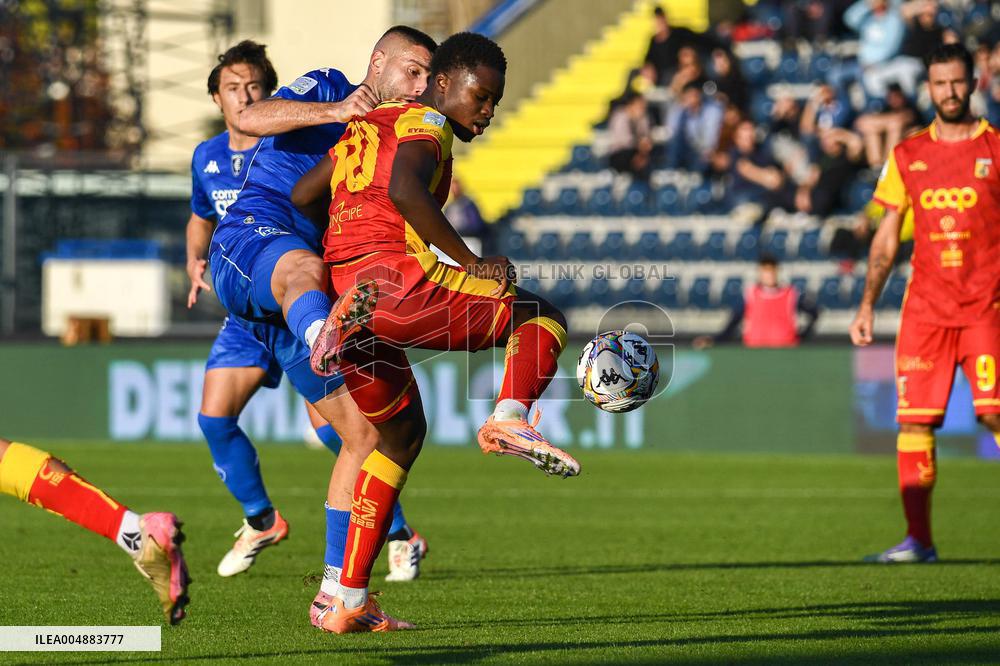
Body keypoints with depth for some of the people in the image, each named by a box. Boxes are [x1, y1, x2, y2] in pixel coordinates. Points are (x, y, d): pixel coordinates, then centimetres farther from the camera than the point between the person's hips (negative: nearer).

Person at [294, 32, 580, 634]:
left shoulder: (363, 128, 28)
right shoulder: (424, 124, 2)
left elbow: (295, 199, 28)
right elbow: (404, 190, -18)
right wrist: (473, 263, -17)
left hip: (341, 286, 8)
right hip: (395, 278, -8)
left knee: (403, 434, 24)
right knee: (541, 318, 2)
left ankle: (348, 602, 18)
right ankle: (511, 418, -30)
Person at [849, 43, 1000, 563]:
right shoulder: (907, 156, 11)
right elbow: (887, 236, 16)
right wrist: (867, 304, 10)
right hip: (924, 305, 3)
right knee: (913, 422, -3)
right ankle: (918, 539, 2)